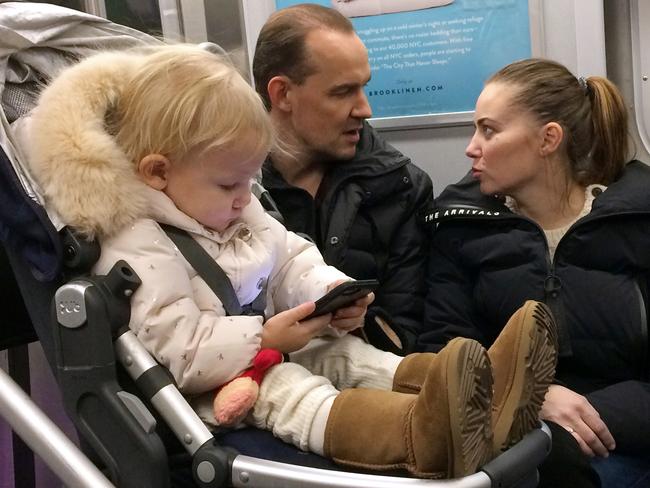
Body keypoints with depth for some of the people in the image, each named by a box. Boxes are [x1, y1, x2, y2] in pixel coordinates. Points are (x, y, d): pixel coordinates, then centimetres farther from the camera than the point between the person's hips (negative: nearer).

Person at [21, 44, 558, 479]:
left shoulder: (243, 215, 9)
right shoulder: (140, 253, -21)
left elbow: (295, 262, 16)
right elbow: (173, 351, -25)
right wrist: (264, 338, -24)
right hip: (209, 391, -9)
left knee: (346, 354, -9)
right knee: (287, 392, -33)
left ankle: (478, 384, -30)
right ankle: (424, 432, -59)